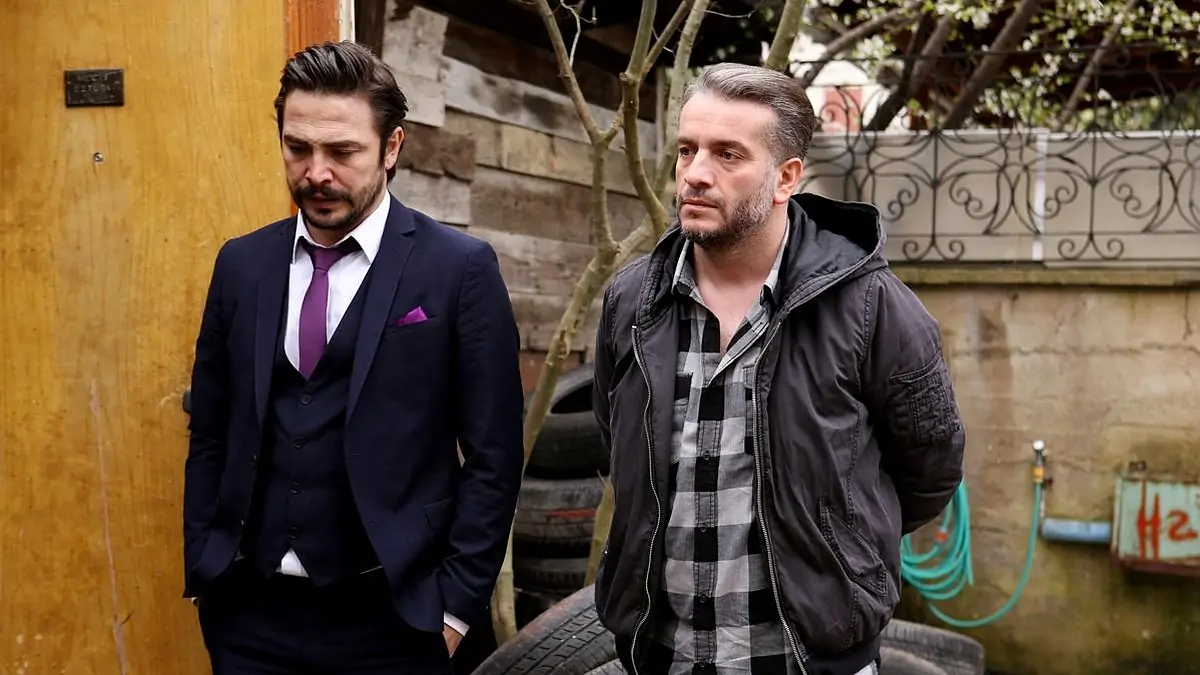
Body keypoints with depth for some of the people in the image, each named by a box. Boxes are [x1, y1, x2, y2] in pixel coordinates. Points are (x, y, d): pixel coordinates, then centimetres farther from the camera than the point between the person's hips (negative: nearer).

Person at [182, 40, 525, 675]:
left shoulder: (460, 267, -7)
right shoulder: (242, 263, 6)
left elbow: (493, 457, -6)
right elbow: (211, 438, 10)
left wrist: (456, 605, -7)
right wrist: (202, 575, 6)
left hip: (389, 617, -3)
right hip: (249, 612, 4)